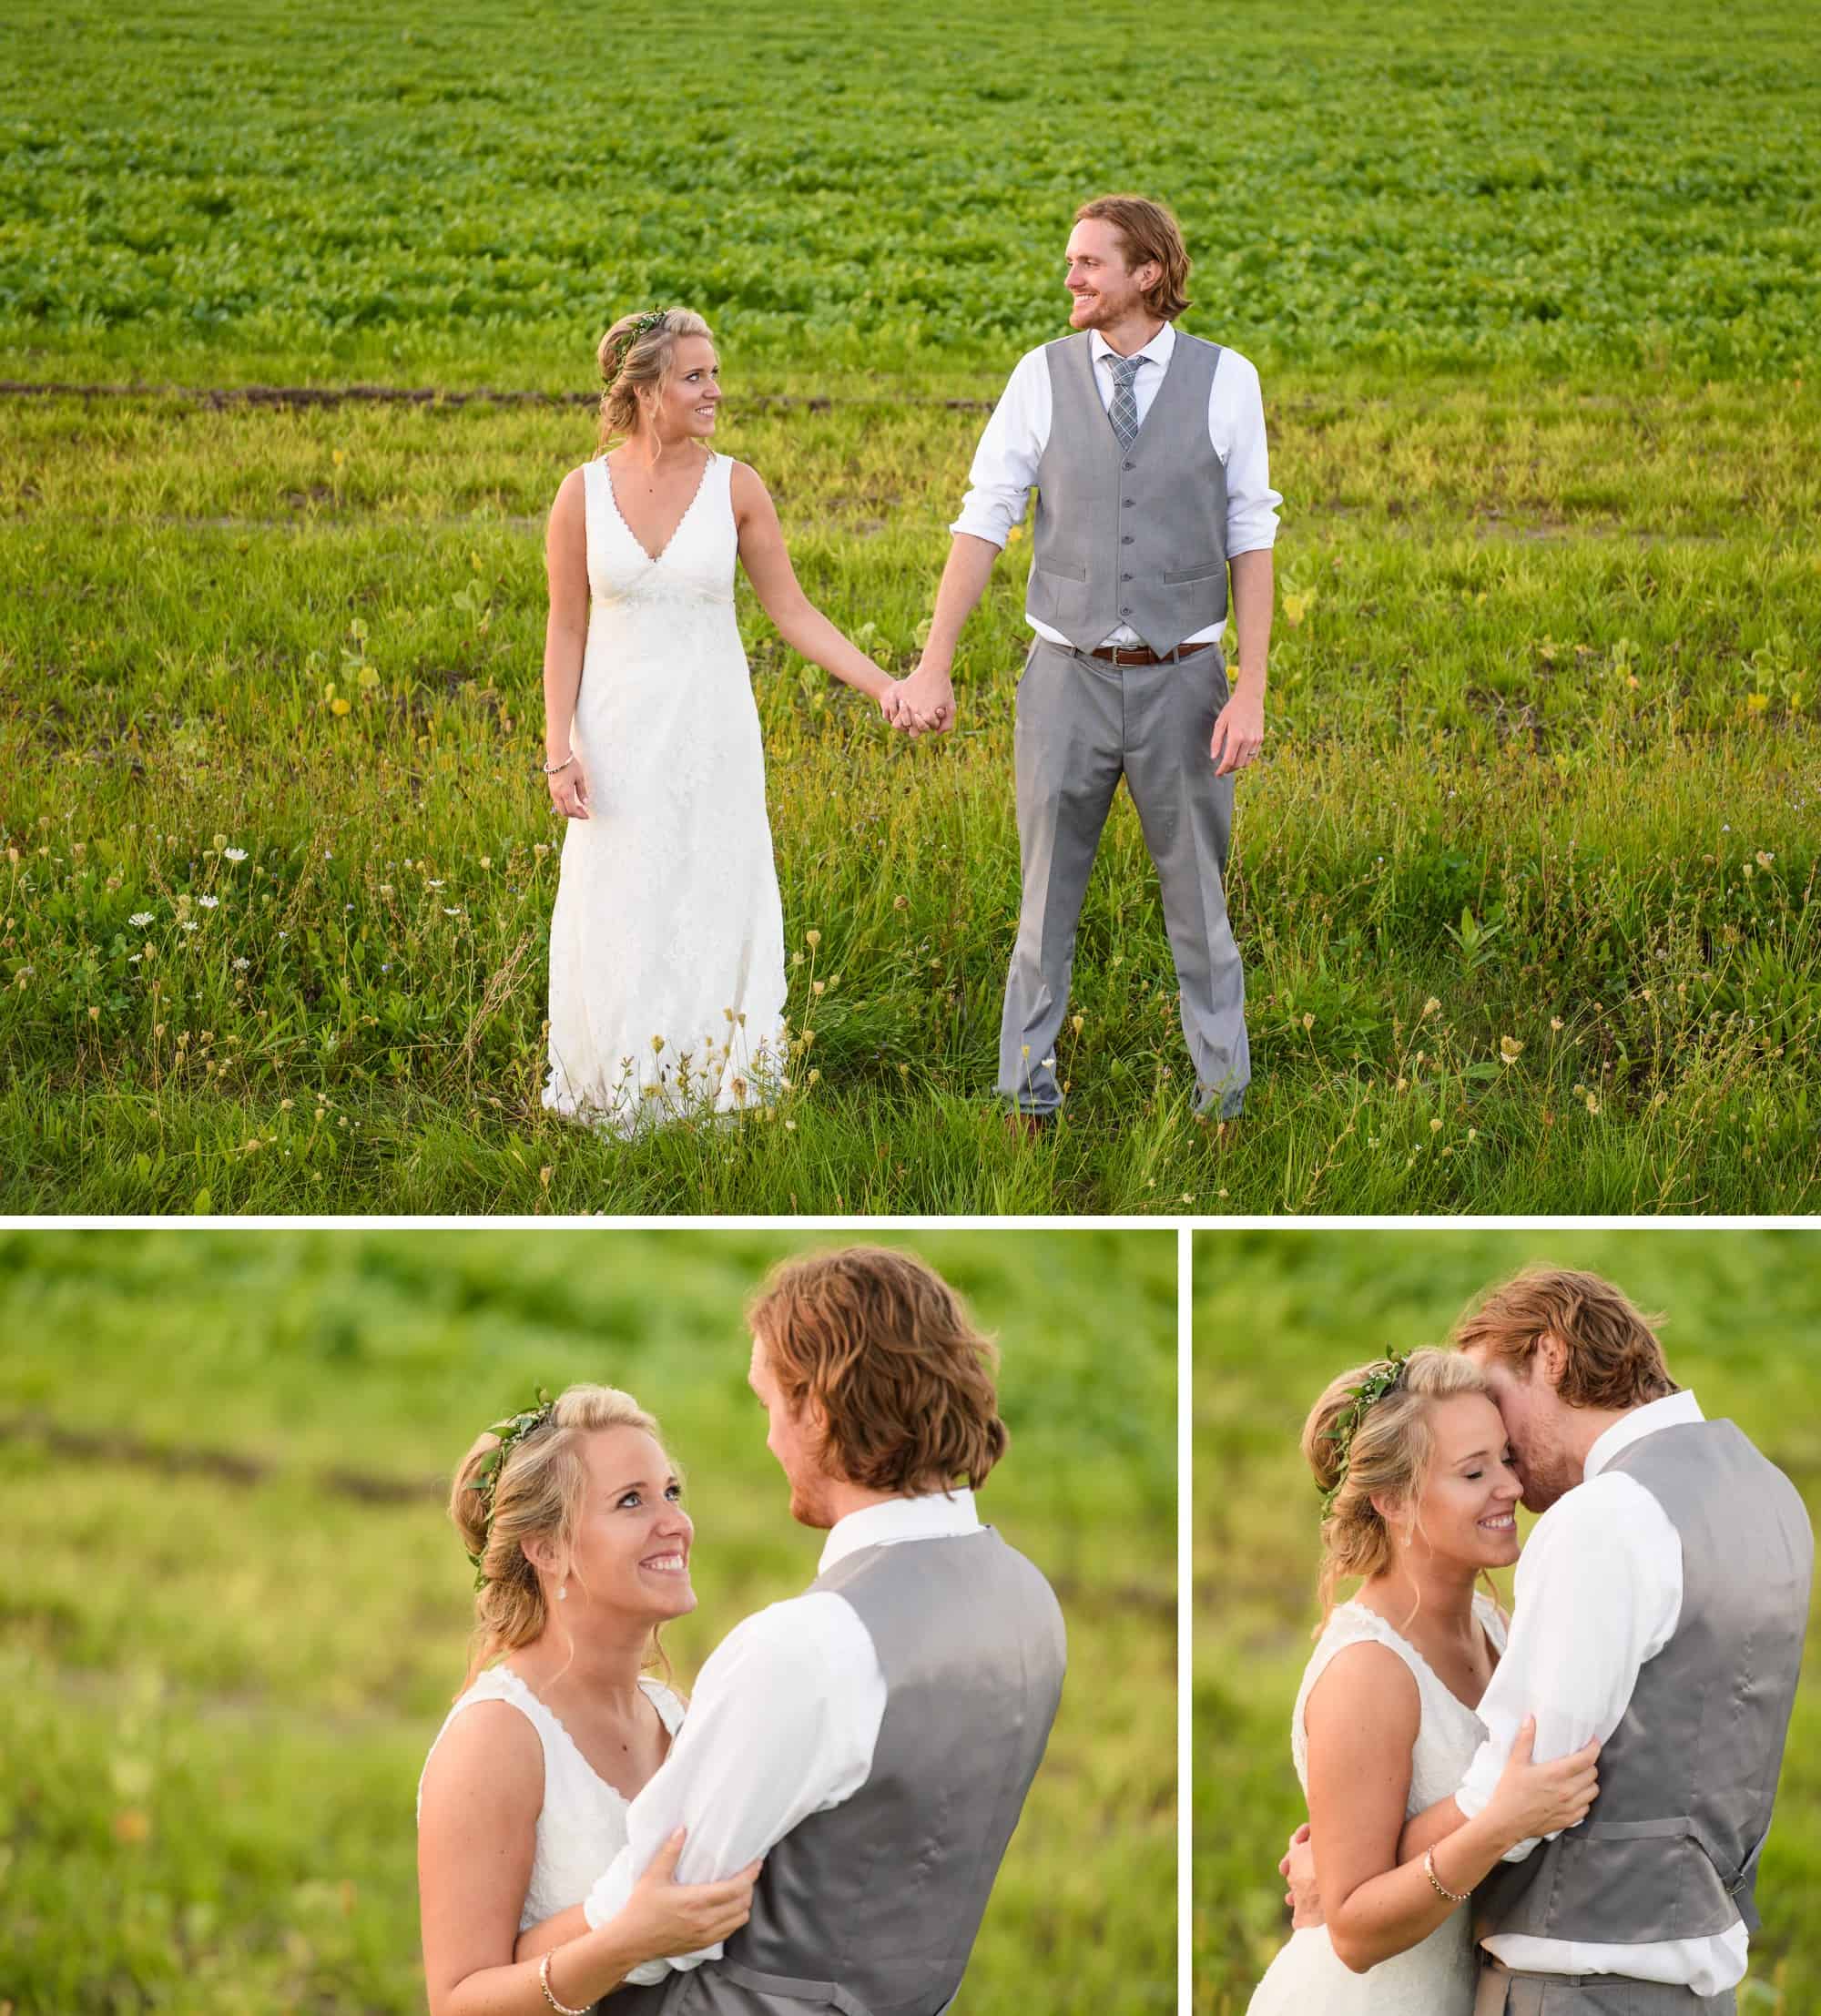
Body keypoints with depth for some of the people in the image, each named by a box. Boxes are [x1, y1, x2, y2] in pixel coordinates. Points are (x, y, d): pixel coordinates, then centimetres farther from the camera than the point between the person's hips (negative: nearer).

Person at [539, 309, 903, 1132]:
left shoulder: (736, 486, -3)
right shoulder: (583, 493, -4)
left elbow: (792, 612, 1)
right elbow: (566, 632, 0)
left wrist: (885, 688, -8)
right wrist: (559, 752, -7)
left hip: (711, 734, 1)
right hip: (619, 735, 0)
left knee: (712, 910, 6)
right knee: (617, 919, 6)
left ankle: (708, 1094, 20)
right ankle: (619, 1100, 21)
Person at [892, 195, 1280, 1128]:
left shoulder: (1225, 380, -4)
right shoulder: (1044, 376, -2)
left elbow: (1250, 541, -1)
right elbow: (982, 522, 0)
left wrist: (1252, 691, -6)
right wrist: (933, 667, -5)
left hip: (1181, 681, 0)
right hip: (1069, 676, 1)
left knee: (1198, 901, 10)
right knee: (1048, 900, 8)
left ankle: (1223, 1098, 22)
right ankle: (1028, 1097, 19)